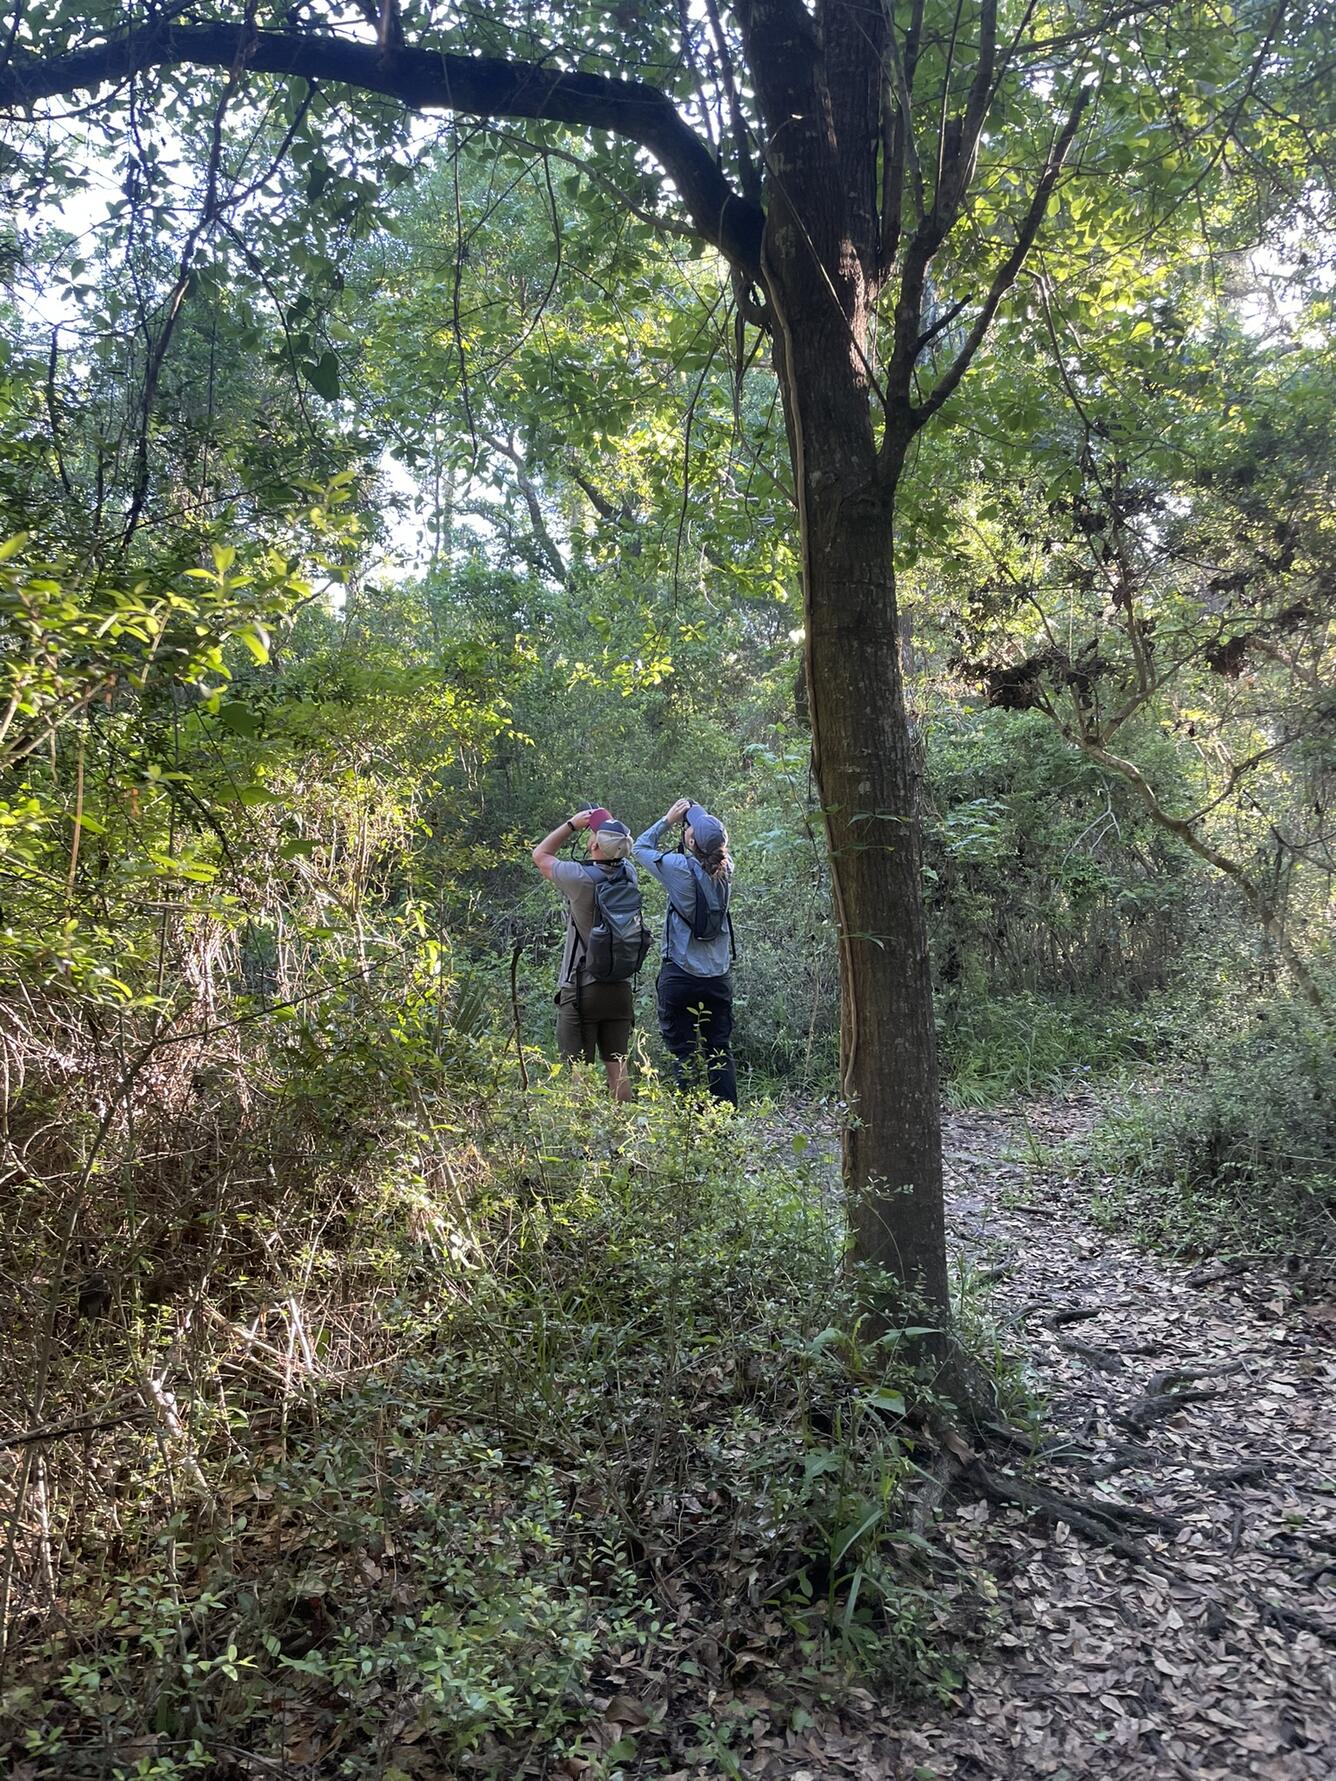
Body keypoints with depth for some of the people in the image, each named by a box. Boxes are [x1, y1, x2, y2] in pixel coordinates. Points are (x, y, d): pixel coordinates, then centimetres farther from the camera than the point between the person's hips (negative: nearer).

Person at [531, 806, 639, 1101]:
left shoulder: (581, 878, -15)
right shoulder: (628, 874, -1)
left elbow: (540, 855, 3)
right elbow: (620, 851, 25)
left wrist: (572, 824, 7)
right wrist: (610, 822, 12)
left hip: (581, 990, -5)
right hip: (621, 988, 5)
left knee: (579, 1070, 0)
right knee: (618, 1066, 11)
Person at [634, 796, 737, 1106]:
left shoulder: (680, 868, -14)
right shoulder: (725, 868, -2)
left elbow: (641, 847, 1)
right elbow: (717, 847, 20)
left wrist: (667, 819, 6)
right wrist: (697, 813, 10)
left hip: (681, 976, -4)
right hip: (719, 976, 4)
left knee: (685, 1053, 2)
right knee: (719, 1051, 10)